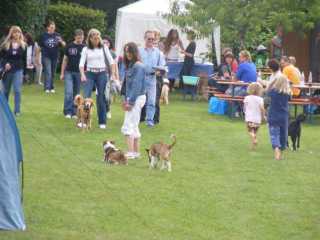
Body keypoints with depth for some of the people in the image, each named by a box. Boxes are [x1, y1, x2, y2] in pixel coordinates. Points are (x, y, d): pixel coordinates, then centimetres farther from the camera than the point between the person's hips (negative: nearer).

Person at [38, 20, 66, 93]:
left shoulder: (57, 35, 1)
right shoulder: (43, 36, -3)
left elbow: (64, 45, -2)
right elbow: (40, 47, 5)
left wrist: (61, 41, -25)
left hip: (55, 57, 2)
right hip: (46, 56, -2)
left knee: (53, 73, 8)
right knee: (48, 72, -10)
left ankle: (52, 87, 16)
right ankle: (47, 88, -11)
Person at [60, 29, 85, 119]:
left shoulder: (84, 48, 1)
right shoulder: (69, 46, 2)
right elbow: (65, 60, 8)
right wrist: (62, 73, 4)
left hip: (79, 73, 1)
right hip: (69, 72, -1)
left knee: (76, 94, 5)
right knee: (69, 93, -10)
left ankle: (74, 112, 13)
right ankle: (67, 112, -4)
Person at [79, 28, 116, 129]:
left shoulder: (104, 48, 5)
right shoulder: (86, 49, 5)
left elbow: (111, 61, 7)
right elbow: (81, 63, -1)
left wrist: (112, 74, -1)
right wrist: (82, 75, -16)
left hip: (102, 74, 0)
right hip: (89, 74, 0)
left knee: (101, 98, 3)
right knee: (86, 96, -11)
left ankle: (102, 122, 11)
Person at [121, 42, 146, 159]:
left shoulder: (138, 66, -16)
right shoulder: (130, 65, 12)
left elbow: (137, 85, -19)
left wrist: (131, 101, -19)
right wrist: (126, 99, 10)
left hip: (137, 98, -10)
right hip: (131, 98, 10)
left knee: (128, 126, -12)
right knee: (134, 127, 14)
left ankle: (130, 152, -13)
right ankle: (136, 152, 20)